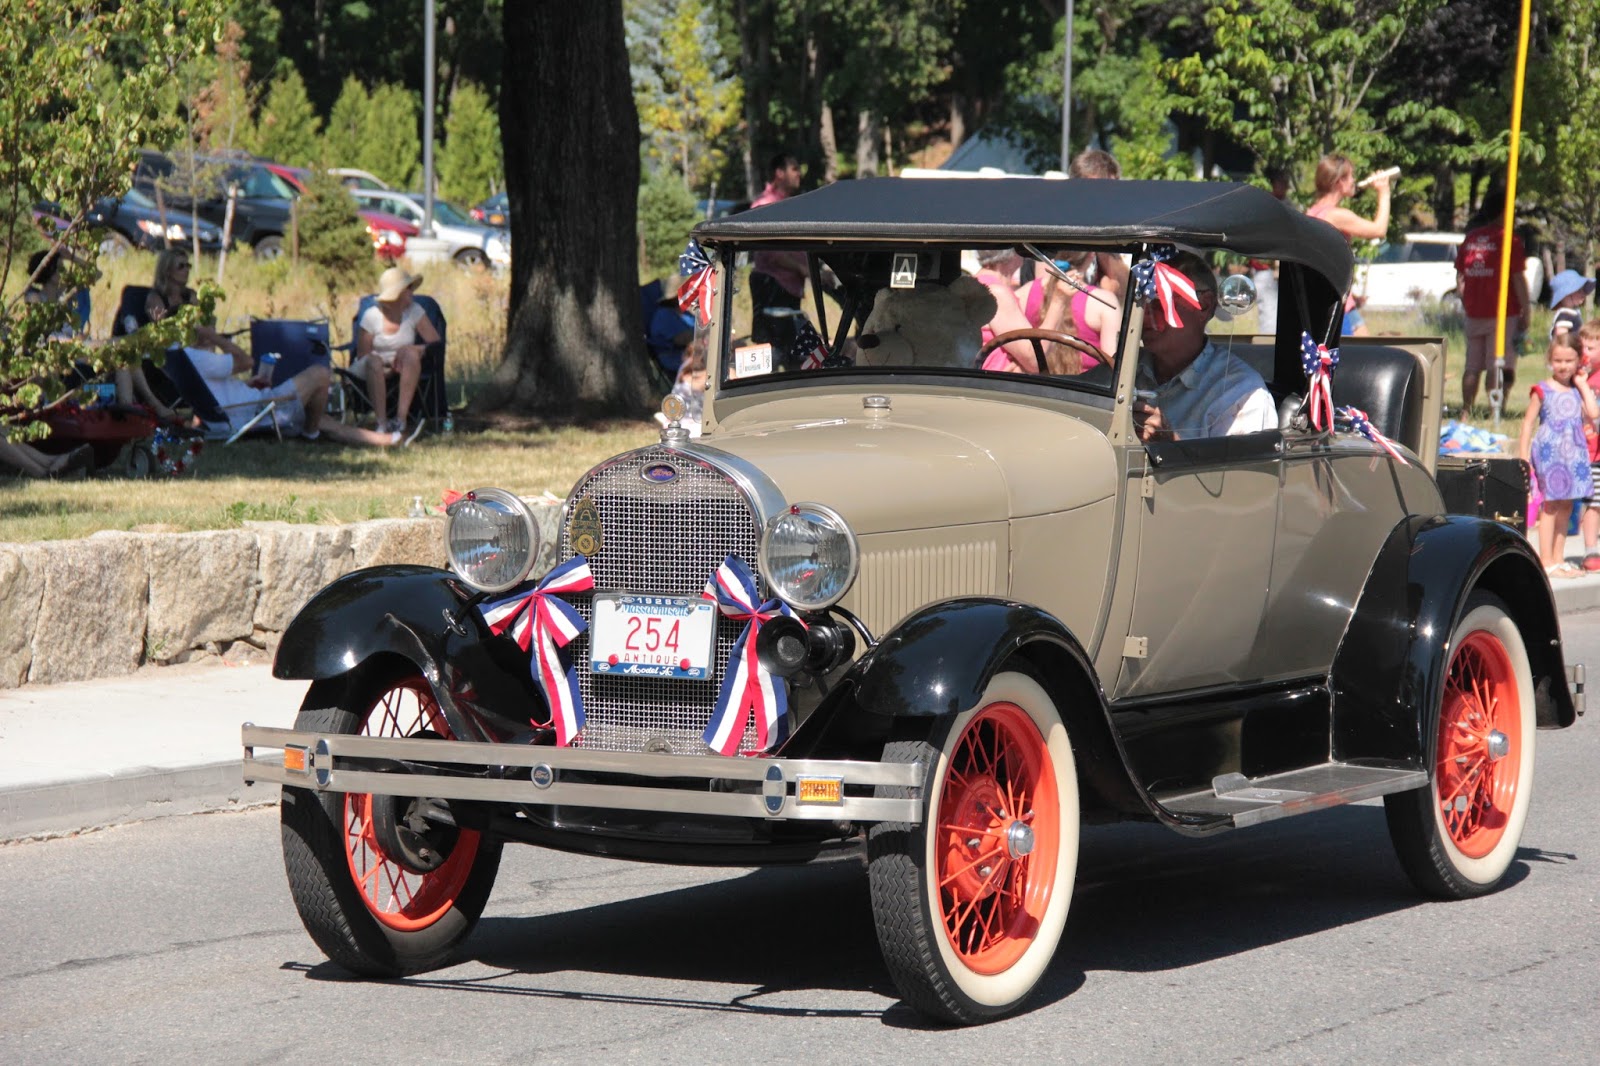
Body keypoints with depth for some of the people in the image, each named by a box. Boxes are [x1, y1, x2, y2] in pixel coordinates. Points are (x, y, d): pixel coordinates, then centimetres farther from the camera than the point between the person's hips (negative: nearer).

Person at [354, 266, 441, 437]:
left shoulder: (414, 311, -4)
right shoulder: (371, 316, -11)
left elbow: (436, 343, -9)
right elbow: (362, 356, -7)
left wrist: (405, 352, -24)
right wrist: (388, 370, -22)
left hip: (403, 367, 2)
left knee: (410, 353, -32)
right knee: (374, 361, -37)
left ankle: (401, 418, -42)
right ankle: (382, 423, -43)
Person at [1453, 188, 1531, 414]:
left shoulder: (1470, 238, 8)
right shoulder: (1510, 240, -9)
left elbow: (1460, 278, 11)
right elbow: (1518, 279, -11)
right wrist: (1526, 313, -4)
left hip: (1474, 313, 5)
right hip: (1503, 314, -5)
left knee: (1472, 367, 12)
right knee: (1499, 367, -4)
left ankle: (1467, 410, 14)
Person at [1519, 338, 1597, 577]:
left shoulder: (1577, 390, 11)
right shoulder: (1542, 391, -2)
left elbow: (1593, 414, -4)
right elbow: (1528, 422, -3)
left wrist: (1582, 384, 0)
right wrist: (1523, 457, -9)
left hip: (1574, 454, 5)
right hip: (1549, 452, -5)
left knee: (1566, 506, 9)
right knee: (1550, 505, -7)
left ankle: (1558, 559, 17)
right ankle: (1546, 561, -5)